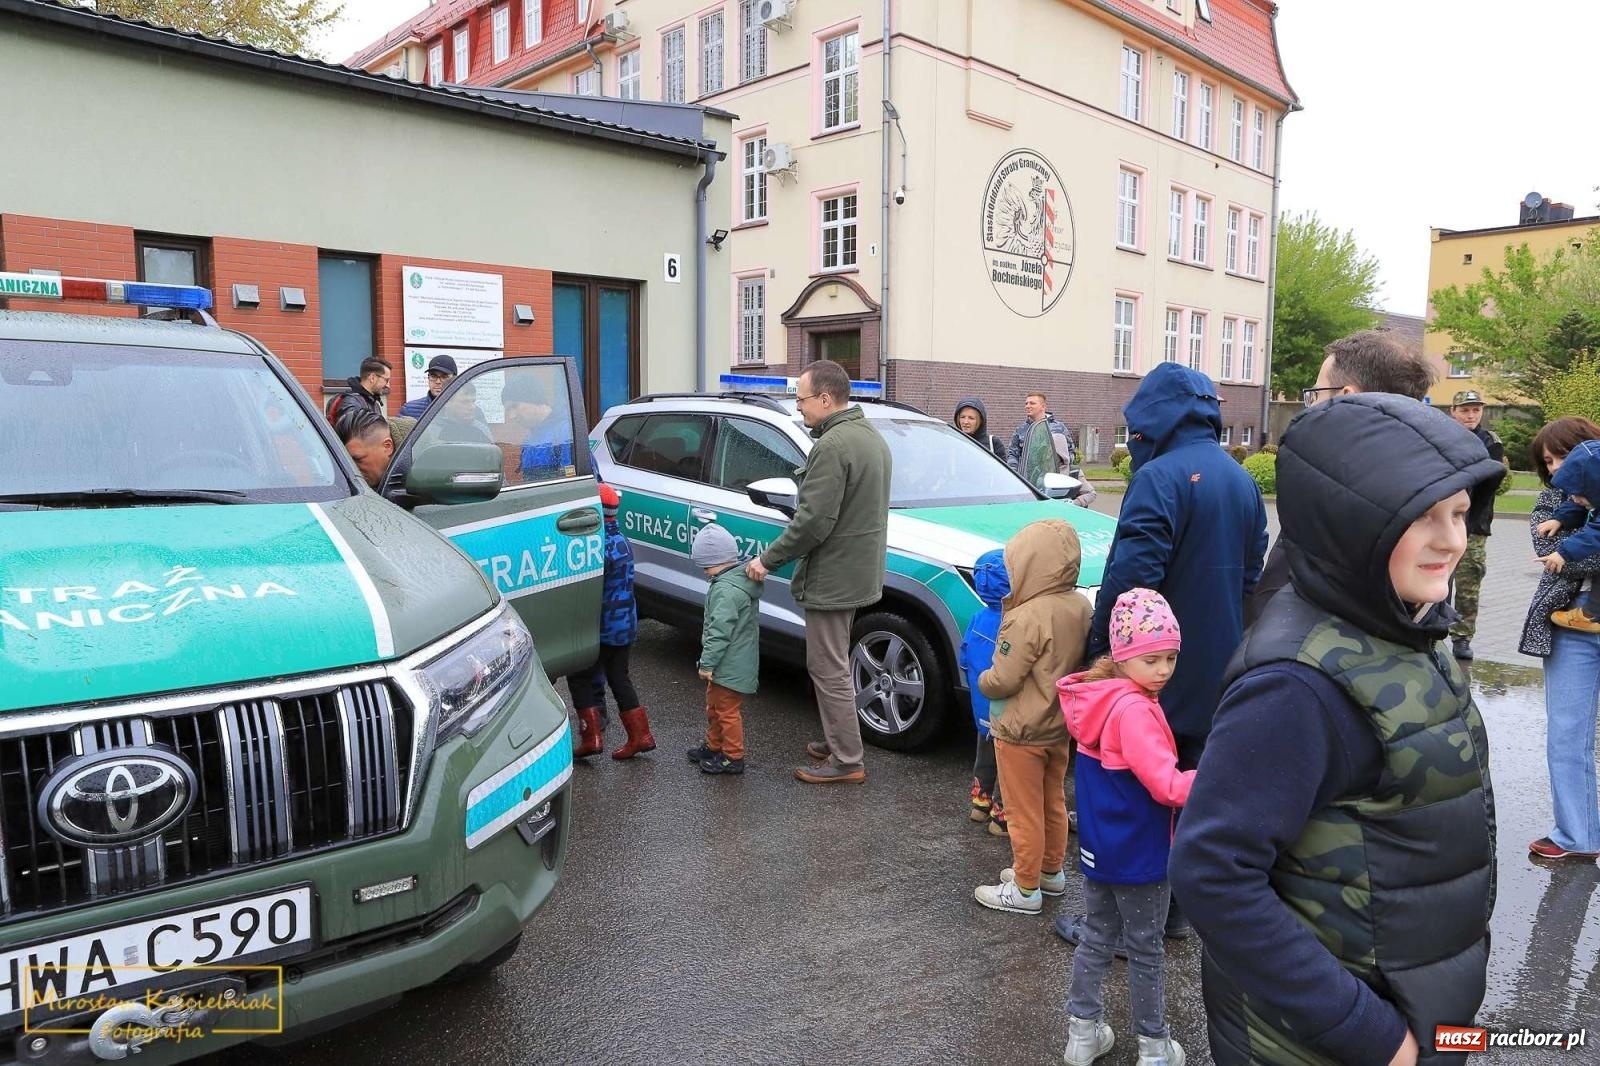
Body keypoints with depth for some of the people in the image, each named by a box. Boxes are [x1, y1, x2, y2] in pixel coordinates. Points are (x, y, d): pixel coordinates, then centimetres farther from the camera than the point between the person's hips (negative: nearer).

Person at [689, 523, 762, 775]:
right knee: (714, 706, 23)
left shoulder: (726, 590, -26)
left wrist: (707, 662, -20)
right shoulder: (741, 580, 8)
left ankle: (733, 757, 13)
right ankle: (714, 746, 37)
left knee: (727, 710, 2)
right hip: (734, 661, 11)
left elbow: (720, 630, -27)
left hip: (730, 666, -11)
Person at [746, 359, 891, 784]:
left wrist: (768, 559, -14)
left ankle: (847, 760, 10)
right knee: (833, 666, 21)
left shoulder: (833, 446, -22)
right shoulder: (871, 436, 11)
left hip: (832, 580, -10)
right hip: (859, 571, 10)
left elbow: (813, 521, -25)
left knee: (829, 670, 0)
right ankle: (837, 741, 33)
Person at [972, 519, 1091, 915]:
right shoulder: (1081, 606, -4)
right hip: (1060, 727, 8)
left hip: (1021, 733, -8)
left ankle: (1026, 889, 18)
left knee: (1024, 813, 5)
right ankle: (1052, 871, 37)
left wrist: (982, 680, -5)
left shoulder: (1029, 618, -28)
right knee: (1053, 803, 22)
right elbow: (1084, 664, 7)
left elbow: (1002, 681, -24)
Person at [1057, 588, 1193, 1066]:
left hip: (1097, 846, 8)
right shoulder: (1134, 710, -27)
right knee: (1146, 950, 11)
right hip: (1138, 854, -8)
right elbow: (1166, 785, -32)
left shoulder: (1099, 696, 1)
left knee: (1098, 936, 20)